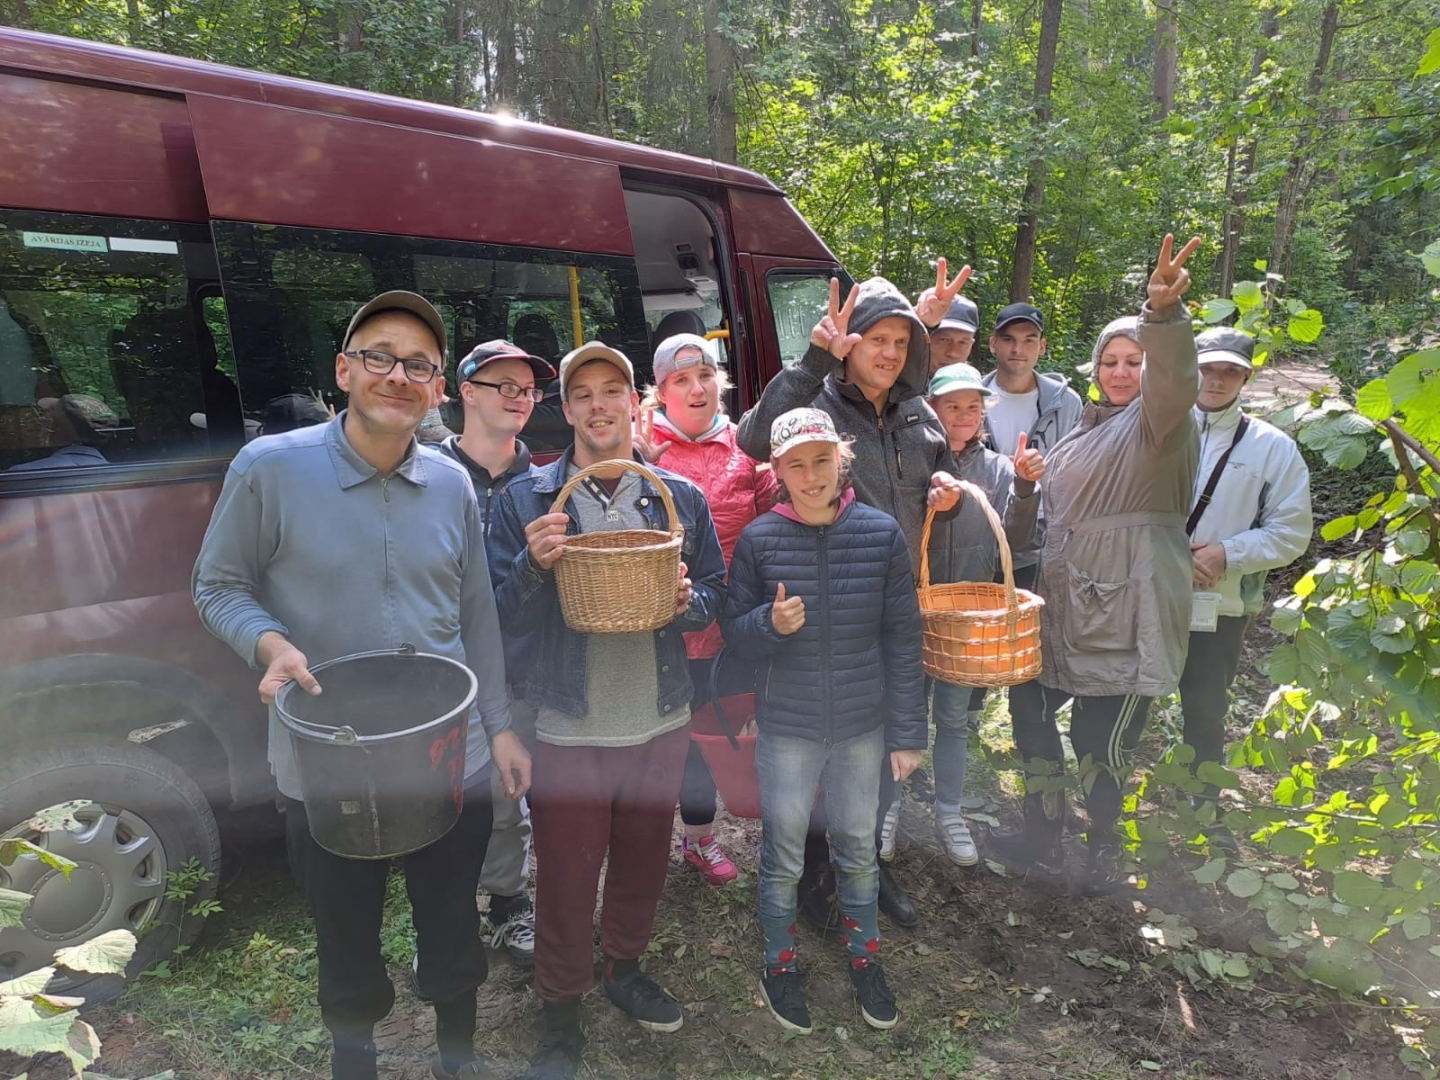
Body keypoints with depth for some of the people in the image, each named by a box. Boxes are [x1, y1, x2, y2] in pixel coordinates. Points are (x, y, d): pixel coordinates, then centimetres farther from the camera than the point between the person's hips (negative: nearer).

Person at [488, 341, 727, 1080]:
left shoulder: (681, 497, 2)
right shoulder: (525, 499, -5)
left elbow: (717, 597, 8)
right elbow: (505, 620, -6)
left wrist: (687, 599, -14)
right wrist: (534, 565, -25)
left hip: (661, 722, 3)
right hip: (569, 730, -2)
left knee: (643, 863, 21)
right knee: (565, 879, 10)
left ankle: (624, 967, 48)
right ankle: (560, 1013, 34)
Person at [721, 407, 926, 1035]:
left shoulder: (881, 534, -7)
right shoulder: (758, 540, -9)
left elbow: (903, 640, -3)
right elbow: (732, 630, -2)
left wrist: (907, 733, -2)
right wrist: (770, 624, -24)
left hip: (864, 726, 1)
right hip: (786, 728, -1)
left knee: (859, 848, 18)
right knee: (783, 855, 14)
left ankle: (864, 958, 42)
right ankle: (779, 965, 37)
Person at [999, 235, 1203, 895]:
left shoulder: (1159, 421, -5)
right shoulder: (1086, 431, 18)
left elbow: (1174, 378, -30)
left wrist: (1164, 315, -47)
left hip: (1128, 613, -8)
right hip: (1065, 606, 8)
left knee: (1100, 740, -1)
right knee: (1028, 708, 12)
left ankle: (1104, 854, 24)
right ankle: (1044, 840, 30)